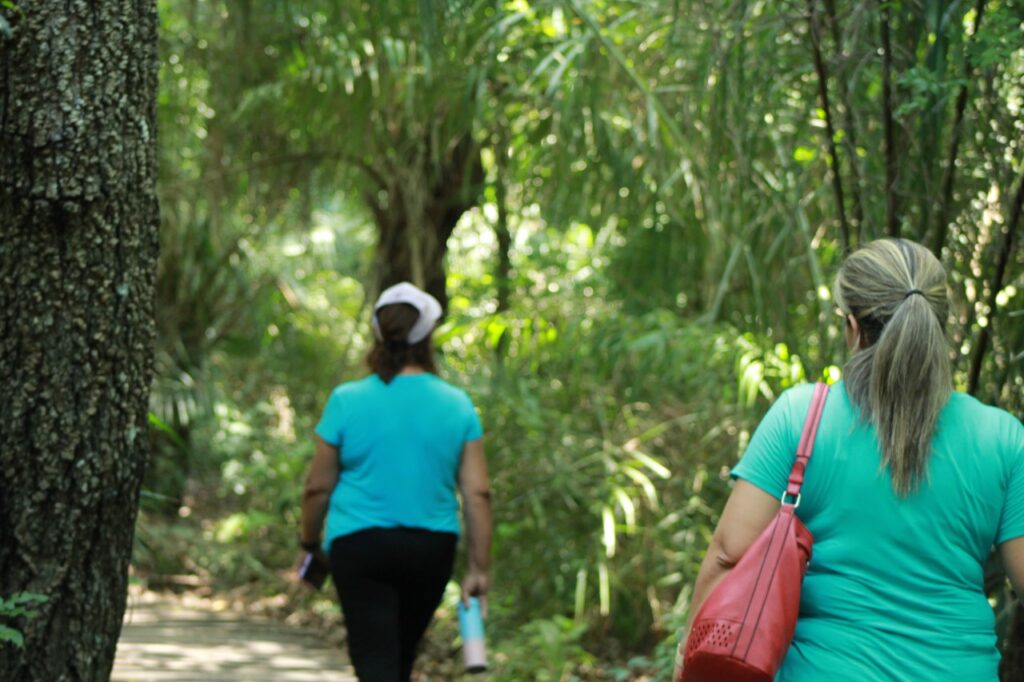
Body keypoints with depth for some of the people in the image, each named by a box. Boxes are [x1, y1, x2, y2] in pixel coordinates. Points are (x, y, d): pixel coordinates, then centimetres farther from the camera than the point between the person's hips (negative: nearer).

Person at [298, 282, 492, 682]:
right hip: (433, 548, 3)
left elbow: (318, 488, -2)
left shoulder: (347, 400, -6)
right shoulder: (457, 405, -1)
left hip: (360, 545, -3)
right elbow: (478, 494, -3)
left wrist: (310, 541, 15)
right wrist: (478, 568, 3)